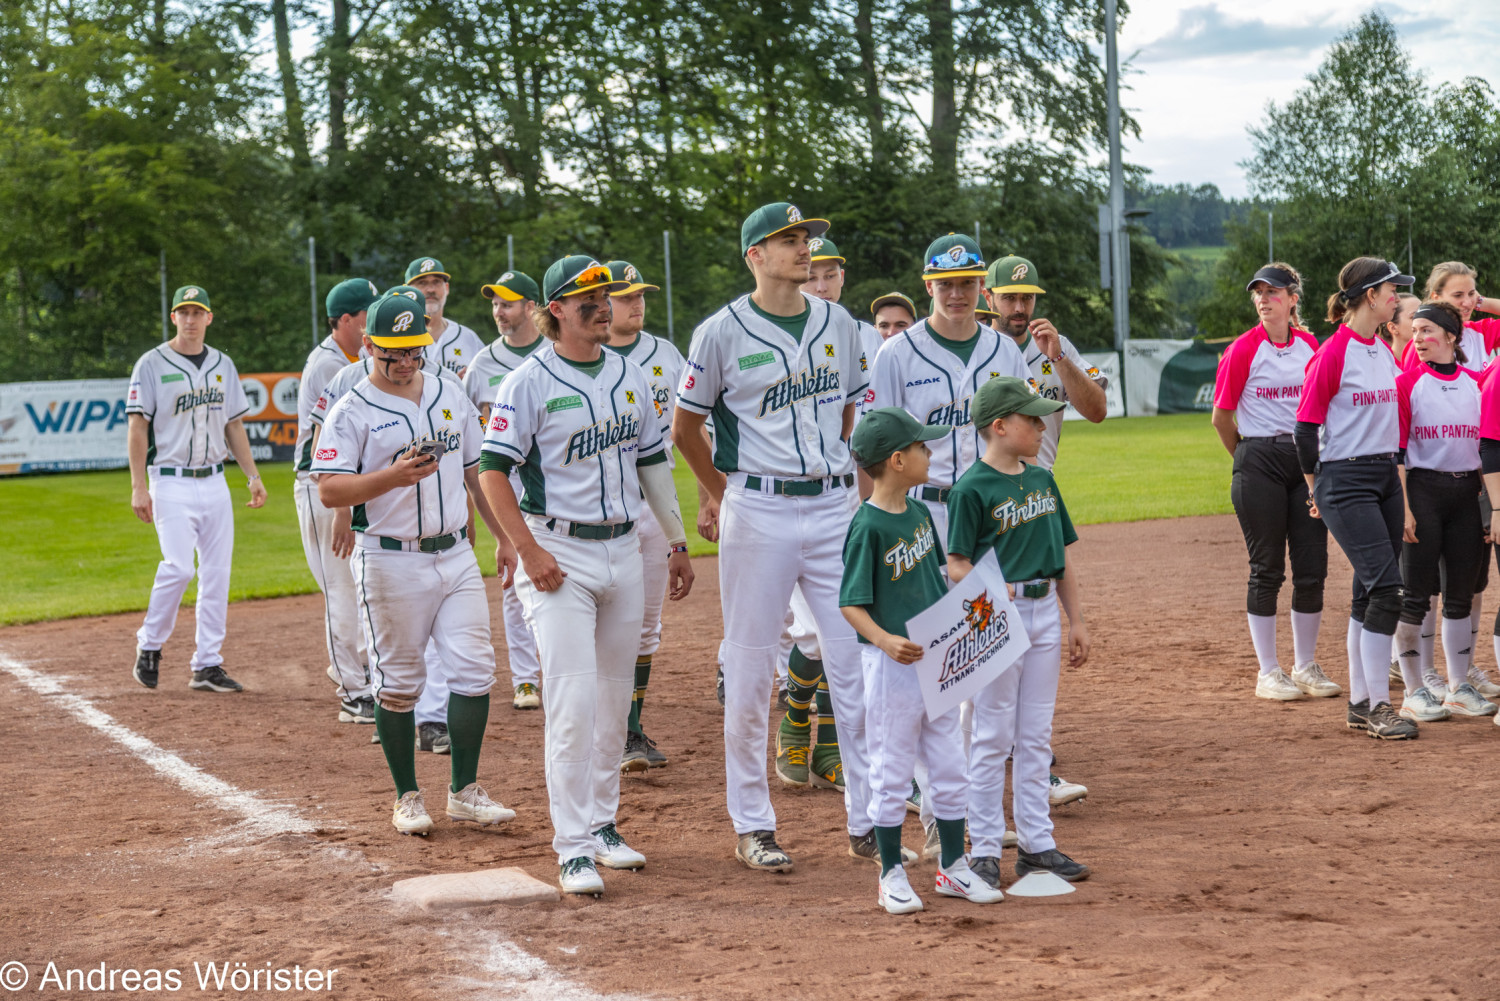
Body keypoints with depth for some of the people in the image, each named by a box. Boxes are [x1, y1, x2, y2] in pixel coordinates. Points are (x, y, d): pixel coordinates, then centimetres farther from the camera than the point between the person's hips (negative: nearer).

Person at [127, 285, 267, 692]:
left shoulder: (223, 365, 12)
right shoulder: (152, 364, -3)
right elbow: (138, 427, -5)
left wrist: (253, 476, 8)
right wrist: (138, 487, -12)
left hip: (214, 482, 5)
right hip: (171, 482, -5)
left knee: (217, 572, 2)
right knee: (179, 566, -17)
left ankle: (207, 665, 8)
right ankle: (149, 646, 5)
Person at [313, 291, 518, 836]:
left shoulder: (451, 395, 11)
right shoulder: (351, 411, -5)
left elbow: (477, 472, 18)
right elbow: (329, 490, -13)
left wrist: (506, 537, 14)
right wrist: (393, 476, -26)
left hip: (456, 555, 5)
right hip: (391, 562, -5)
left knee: (474, 669, 0)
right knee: (399, 683, 2)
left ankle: (464, 791, 11)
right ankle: (407, 796, 15)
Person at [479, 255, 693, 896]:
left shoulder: (631, 378, 11)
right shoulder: (529, 382, -8)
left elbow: (652, 462, 19)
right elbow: (493, 470, -10)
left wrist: (678, 542, 18)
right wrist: (529, 549, -17)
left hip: (624, 548, 6)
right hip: (558, 551, -6)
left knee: (614, 700, 11)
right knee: (573, 700, -12)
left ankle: (602, 825, 23)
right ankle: (573, 850, -7)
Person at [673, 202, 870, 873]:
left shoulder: (839, 326, 9)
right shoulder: (721, 333, -4)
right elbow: (686, 427, 5)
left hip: (834, 507, 4)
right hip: (758, 514, -4)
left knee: (860, 666, 2)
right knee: (750, 673, 2)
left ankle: (868, 818, 11)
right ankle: (751, 825, 12)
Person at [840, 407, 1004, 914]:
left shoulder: (919, 512, 6)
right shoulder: (867, 526, -17)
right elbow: (851, 604, -19)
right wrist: (886, 641, -33)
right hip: (893, 663, -8)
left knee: (950, 768, 13)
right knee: (892, 774, 3)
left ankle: (953, 868, 25)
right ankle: (892, 876, 14)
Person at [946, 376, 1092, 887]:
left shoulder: (1041, 480, 10)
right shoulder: (972, 489, -11)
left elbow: (1063, 556, 15)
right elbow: (958, 565, -13)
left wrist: (1077, 619, 13)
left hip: (1044, 611, 7)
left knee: (1036, 736, 12)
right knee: (993, 737, 0)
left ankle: (1036, 842, 19)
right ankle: (984, 849, 8)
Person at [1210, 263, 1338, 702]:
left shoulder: (1311, 345, 7)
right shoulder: (1243, 349, -5)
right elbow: (1221, 417, 0)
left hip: (1307, 461, 4)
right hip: (1258, 464, -4)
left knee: (1312, 567, 4)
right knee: (1267, 570, 0)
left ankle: (1306, 666, 17)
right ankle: (1268, 673, 8)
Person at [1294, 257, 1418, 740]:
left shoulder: (1384, 351, 12)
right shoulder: (1332, 353, -13)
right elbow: (1306, 427, -10)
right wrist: (1316, 489, -3)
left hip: (1386, 477, 8)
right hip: (1345, 482, -8)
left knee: (1372, 592, 9)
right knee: (1385, 587, -14)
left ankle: (1360, 703, 16)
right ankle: (1378, 707, -9)